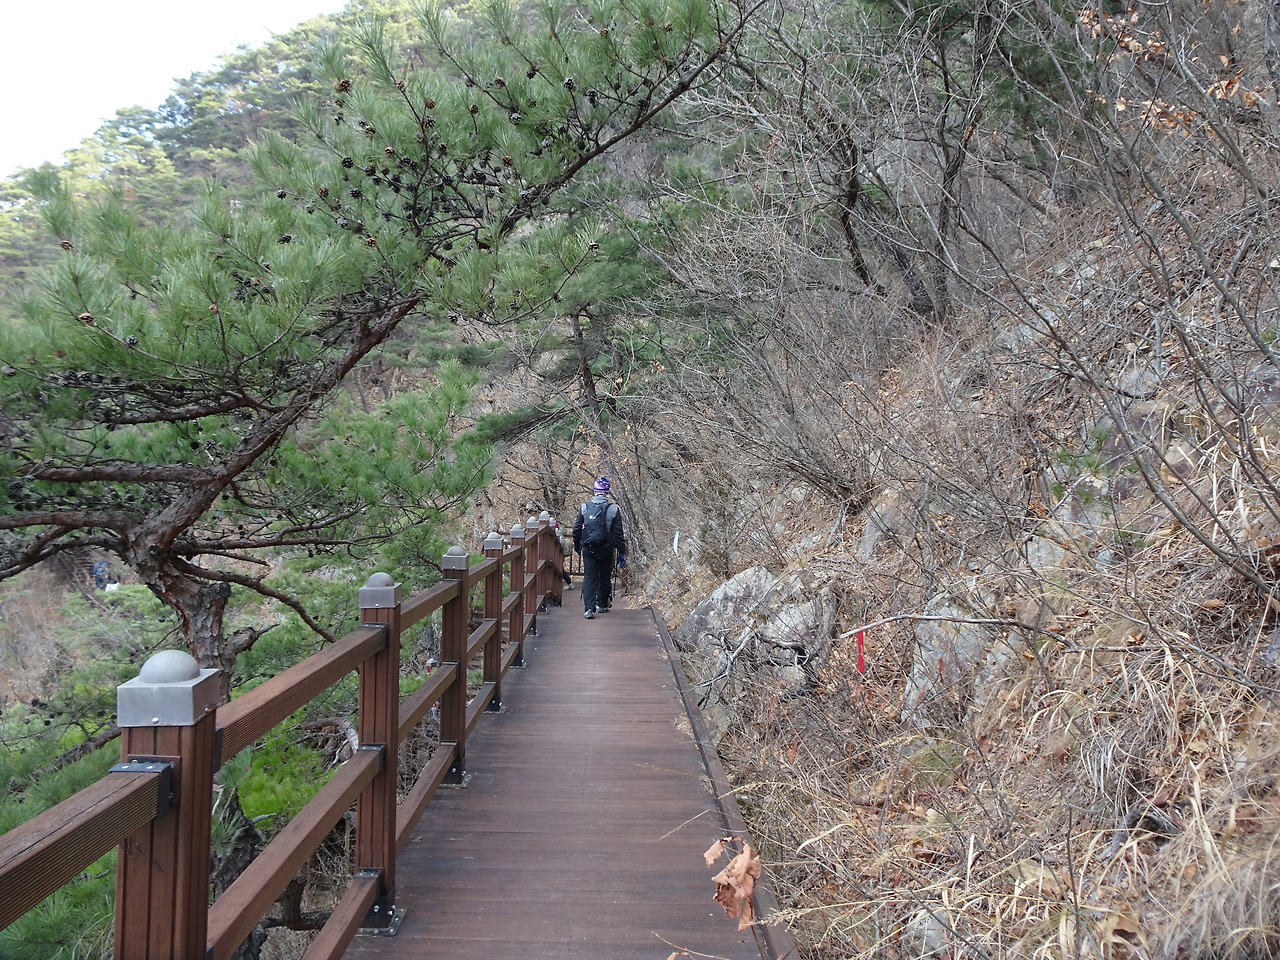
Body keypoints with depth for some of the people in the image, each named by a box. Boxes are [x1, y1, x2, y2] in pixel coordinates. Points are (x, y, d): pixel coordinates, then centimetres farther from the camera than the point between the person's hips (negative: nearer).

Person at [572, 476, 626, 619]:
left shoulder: (584, 507, -3)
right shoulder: (613, 510, -7)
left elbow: (576, 529, 4)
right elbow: (618, 533, -4)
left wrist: (577, 545, 20)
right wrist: (621, 552, 3)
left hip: (588, 549, 1)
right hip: (606, 550, 0)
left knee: (589, 577, 3)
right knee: (605, 577, 16)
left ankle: (589, 608, -10)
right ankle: (602, 605, 27)